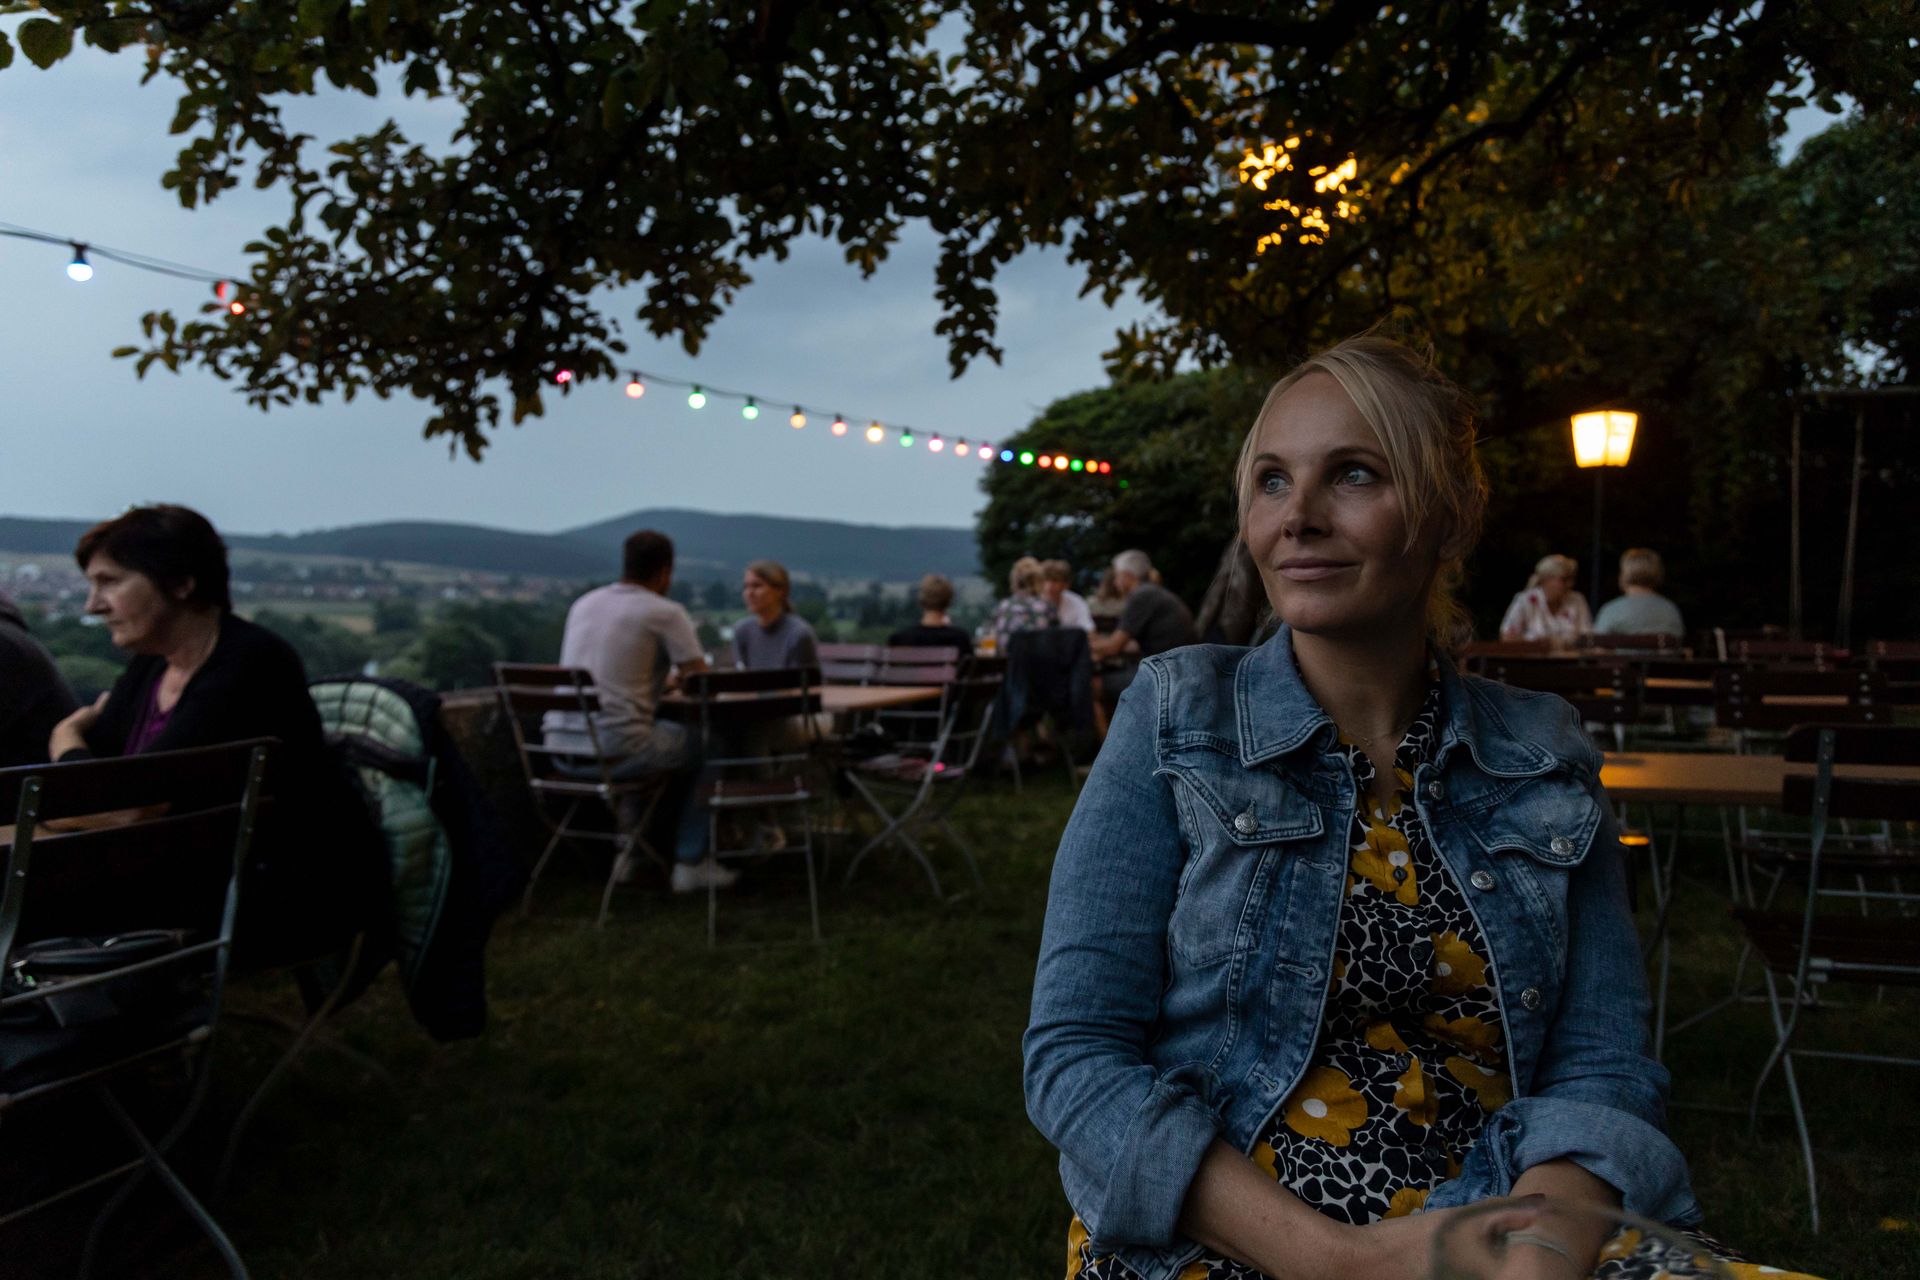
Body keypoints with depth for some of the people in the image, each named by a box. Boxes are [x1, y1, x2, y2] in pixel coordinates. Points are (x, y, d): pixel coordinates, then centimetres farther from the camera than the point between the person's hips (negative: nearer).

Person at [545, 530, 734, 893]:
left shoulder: (583, 604, 15)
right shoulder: (666, 612, -5)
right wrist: (678, 675, 20)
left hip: (560, 746, 7)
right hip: (612, 749, -7)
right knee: (700, 746, 20)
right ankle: (691, 863, 23)